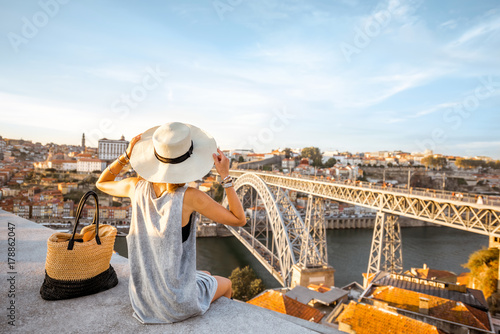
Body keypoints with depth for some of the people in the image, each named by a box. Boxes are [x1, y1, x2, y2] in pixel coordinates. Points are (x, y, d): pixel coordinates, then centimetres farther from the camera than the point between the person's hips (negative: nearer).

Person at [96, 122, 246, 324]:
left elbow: (101, 184, 10)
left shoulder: (137, 187, -13)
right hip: (178, 304, -5)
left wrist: (127, 155, -3)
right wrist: (226, 176, -18)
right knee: (225, 284, 29)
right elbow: (239, 220, -16)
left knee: (206, 276, 34)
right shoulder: (189, 197, -27)